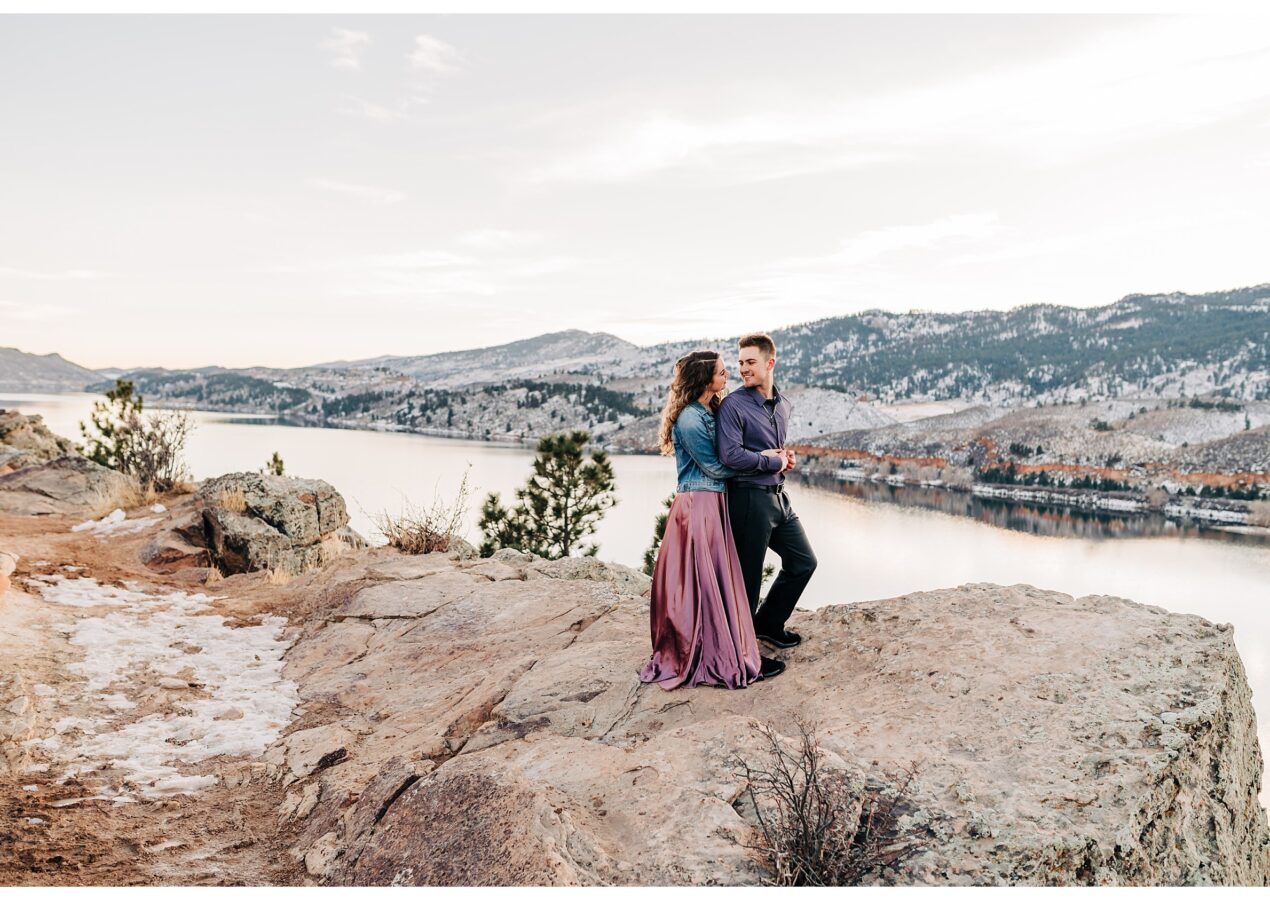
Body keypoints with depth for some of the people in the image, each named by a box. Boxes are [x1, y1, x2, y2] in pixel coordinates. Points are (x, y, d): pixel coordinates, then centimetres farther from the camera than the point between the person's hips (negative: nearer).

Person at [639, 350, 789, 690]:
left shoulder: (710, 412, 12)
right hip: (699, 505, -9)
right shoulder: (690, 419, -17)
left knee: (716, 581, 14)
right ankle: (725, 658, 7)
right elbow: (715, 467, -13)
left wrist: (771, 456, 2)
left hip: (712, 504, 9)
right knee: (708, 583, -2)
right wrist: (763, 457, -6)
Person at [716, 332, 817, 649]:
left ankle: (768, 624, 31)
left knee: (803, 562, 16)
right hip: (749, 498, -8)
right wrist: (775, 463, -12)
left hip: (778, 496, 8)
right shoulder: (733, 405, -12)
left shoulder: (783, 406, 11)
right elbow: (731, 455, -23)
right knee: (748, 575, 1)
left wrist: (788, 457, 3)